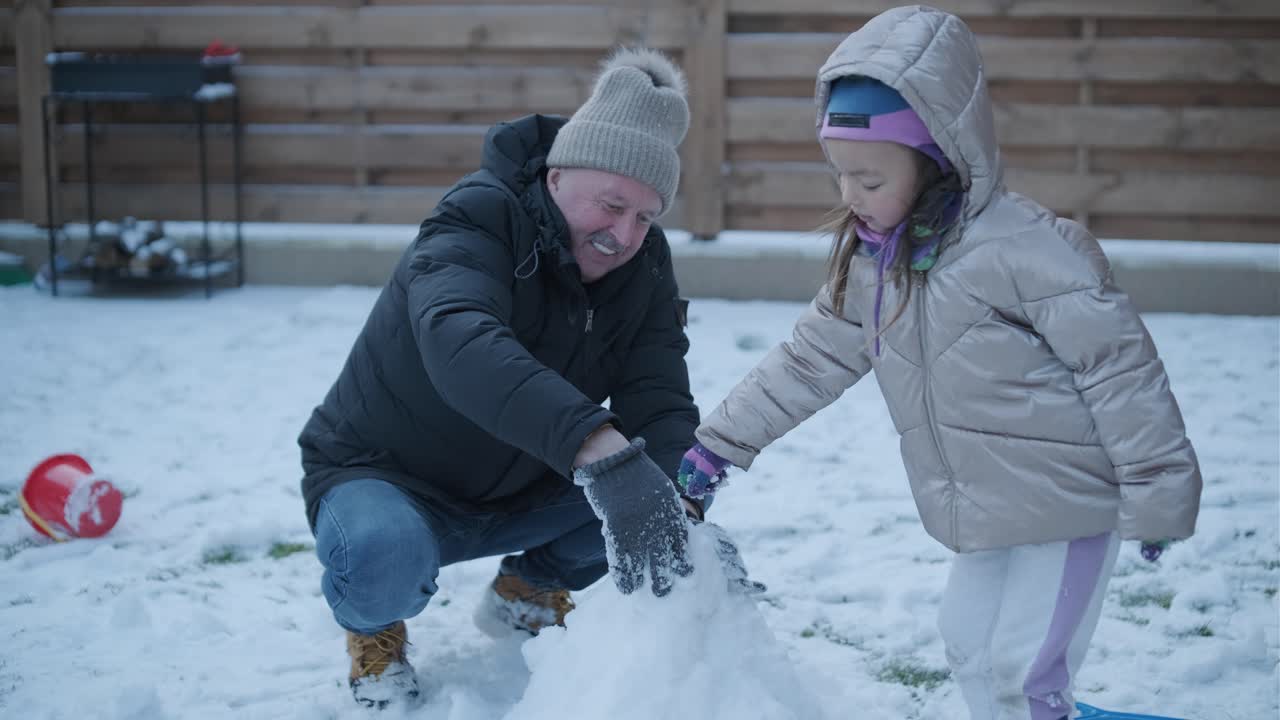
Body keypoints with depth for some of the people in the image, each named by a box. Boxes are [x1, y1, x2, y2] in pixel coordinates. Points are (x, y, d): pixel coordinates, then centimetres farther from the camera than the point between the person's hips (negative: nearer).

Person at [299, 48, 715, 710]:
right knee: (383, 554, -39)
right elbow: (460, 341, -49)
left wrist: (684, 519, -40)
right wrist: (603, 450, -63)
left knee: (675, 476, -15)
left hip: (517, 492, 6)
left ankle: (527, 590, 12)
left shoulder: (643, 268, -8)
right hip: (382, 479, -5)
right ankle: (374, 627, 0)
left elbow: (660, 406, -18)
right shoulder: (479, 221, -27)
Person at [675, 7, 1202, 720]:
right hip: (987, 520, 8)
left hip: (1070, 502, -8)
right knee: (968, 644, 17)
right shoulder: (869, 261, 2)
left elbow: (1119, 365, -20)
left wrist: (1158, 491, -16)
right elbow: (808, 361, 12)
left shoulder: (1021, 246, -23)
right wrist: (719, 446, 10)